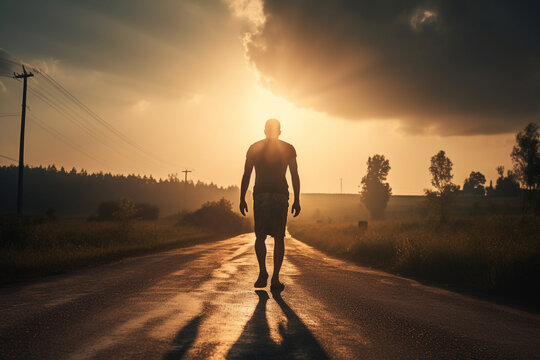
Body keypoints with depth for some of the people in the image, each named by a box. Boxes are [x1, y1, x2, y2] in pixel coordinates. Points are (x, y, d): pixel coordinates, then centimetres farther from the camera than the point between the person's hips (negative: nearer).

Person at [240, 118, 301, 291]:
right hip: (281, 195, 0)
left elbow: (246, 176, 4)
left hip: (261, 194, 0)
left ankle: (263, 271, -7)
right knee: (279, 237, 3)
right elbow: (295, 176, 3)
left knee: (260, 236, 10)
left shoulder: (254, 148, 8)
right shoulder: (288, 149, 7)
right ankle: (275, 279, -1)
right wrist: (297, 201, 6)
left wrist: (242, 199, 7)